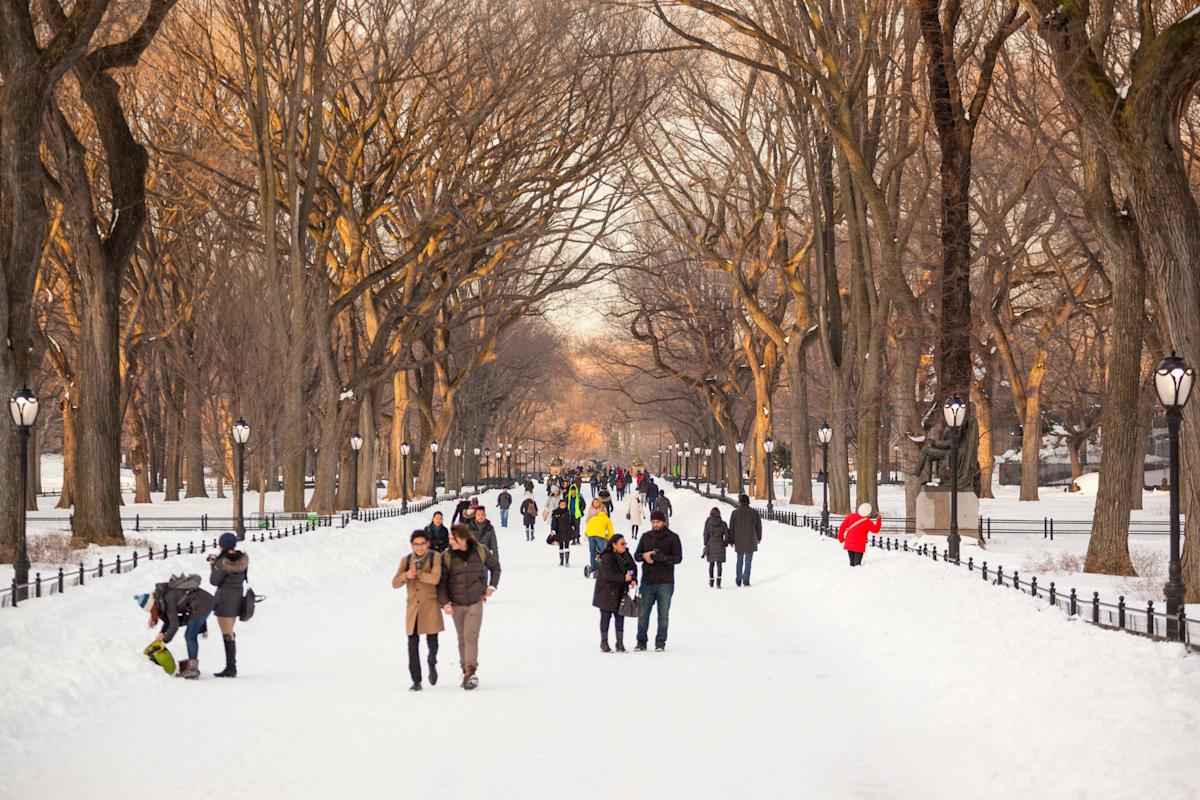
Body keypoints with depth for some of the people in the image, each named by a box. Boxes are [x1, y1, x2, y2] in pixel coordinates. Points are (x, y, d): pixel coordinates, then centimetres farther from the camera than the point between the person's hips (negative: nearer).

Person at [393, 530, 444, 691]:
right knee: (413, 645, -2)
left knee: (432, 642, -4)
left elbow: (435, 578, -17)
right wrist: (406, 575, -15)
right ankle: (416, 681, 4)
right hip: (413, 606, 3)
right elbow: (395, 583, 4)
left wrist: (416, 574, -11)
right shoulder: (406, 560, 8)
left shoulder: (435, 557, -2)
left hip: (430, 606, -3)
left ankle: (432, 664, 29)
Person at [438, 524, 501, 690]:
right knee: (462, 639, 8)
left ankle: (471, 671, -19)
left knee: (471, 636, -14)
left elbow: (495, 566, 15)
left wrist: (492, 586, 8)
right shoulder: (447, 556, -6)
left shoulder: (480, 551, -4)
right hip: (457, 604, 2)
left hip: (476, 602, -2)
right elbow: (441, 581, -6)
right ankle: (466, 671, 18)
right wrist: (444, 602, -17)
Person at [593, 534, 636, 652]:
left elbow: (633, 567, 4)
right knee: (606, 616, 4)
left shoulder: (626, 555, 2)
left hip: (621, 592, 6)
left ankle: (620, 642, 13)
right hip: (606, 591, -6)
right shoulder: (606, 557, -20)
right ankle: (604, 642, 15)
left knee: (620, 616, 6)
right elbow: (608, 575, -28)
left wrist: (633, 580, -16)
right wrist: (624, 578, -33)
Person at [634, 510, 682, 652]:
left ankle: (660, 642, 9)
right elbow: (636, 555, 14)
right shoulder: (646, 537, 11)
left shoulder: (672, 537, 1)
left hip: (665, 582, -3)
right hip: (647, 581, 3)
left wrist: (663, 557, -23)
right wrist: (644, 556, -10)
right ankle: (641, 641, 14)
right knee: (643, 613, 5)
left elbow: (678, 557, -6)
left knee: (663, 614, 2)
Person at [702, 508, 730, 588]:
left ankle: (711, 582, 23)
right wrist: (726, 543, 15)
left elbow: (705, 535, -3)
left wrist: (705, 546, 2)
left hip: (710, 545, 1)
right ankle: (718, 582, -14)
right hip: (720, 545, -1)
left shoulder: (707, 523, -2)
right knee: (719, 564, -1)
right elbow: (727, 535, 0)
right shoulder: (723, 523, -2)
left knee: (711, 564, 14)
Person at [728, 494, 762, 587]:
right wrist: (759, 537, 19)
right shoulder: (754, 513, -6)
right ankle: (746, 581, 0)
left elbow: (731, 528, -3)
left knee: (739, 561, 16)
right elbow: (759, 526, 3)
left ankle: (738, 581, 18)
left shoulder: (735, 513, -6)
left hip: (739, 541, 1)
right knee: (748, 561, 4)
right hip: (750, 541, -1)